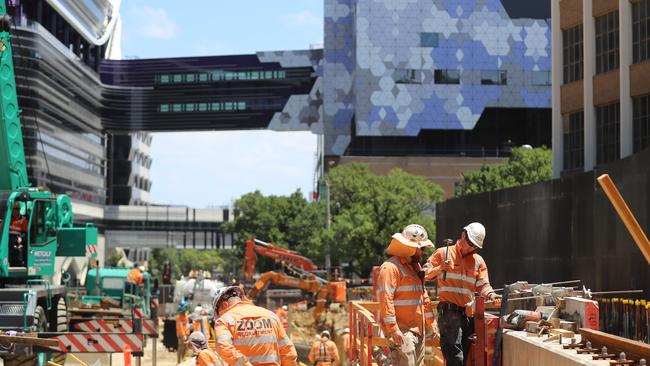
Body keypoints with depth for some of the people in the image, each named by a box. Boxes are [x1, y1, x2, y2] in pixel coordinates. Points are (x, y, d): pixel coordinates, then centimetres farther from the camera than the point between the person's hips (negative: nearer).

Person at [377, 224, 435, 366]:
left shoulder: (415, 266, 20)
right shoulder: (391, 267, -12)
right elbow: (385, 298, -19)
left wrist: (429, 322, 22)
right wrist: (393, 329, -24)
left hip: (418, 329, 10)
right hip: (401, 331, -9)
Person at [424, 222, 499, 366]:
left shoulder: (478, 261, 14)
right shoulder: (443, 253, 3)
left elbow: (483, 285, 8)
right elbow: (425, 274, 2)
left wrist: (490, 294, -13)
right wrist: (440, 268, -15)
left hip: (468, 313, 5)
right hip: (448, 311, -5)